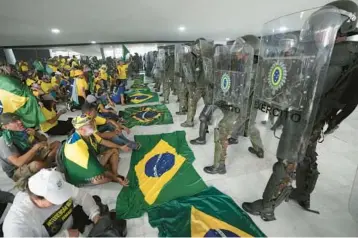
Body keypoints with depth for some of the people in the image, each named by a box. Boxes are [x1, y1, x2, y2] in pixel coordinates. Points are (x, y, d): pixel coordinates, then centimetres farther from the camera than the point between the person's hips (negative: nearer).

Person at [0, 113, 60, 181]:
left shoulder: (23, 131, -4)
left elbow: (44, 140, 8)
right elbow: (19, 162, -33)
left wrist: (36, 134, -12)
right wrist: (36, 147, -29)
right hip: (18, 172, -6)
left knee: (57, 144, -3)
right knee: (36, 165, -39)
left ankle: (45, 163, -20)